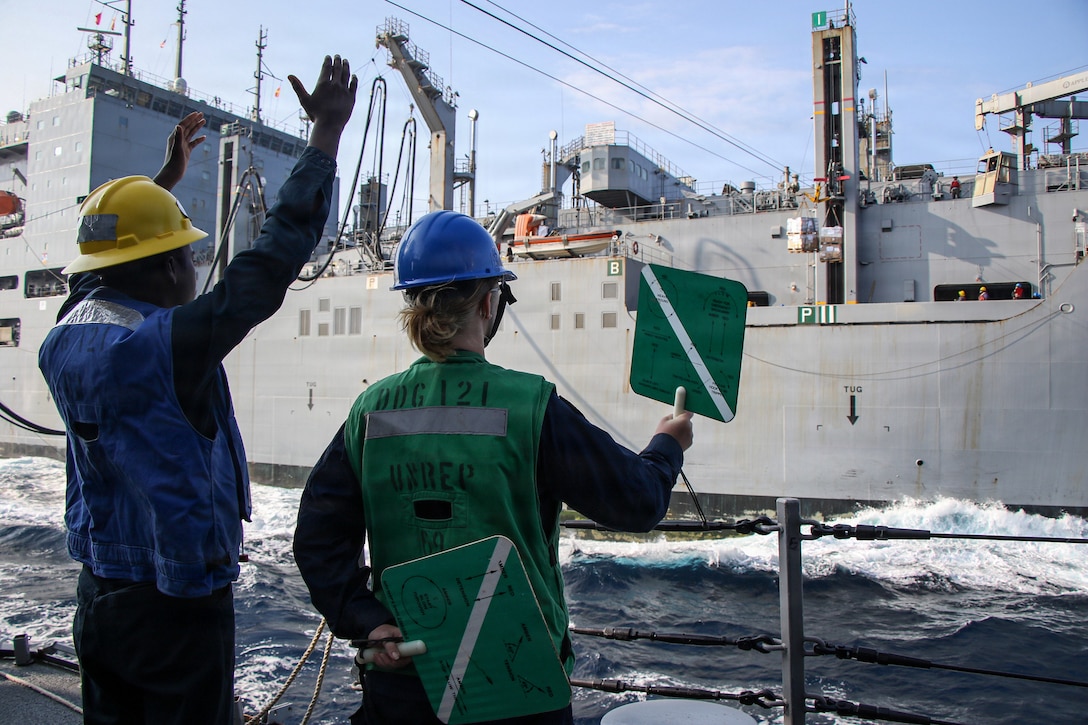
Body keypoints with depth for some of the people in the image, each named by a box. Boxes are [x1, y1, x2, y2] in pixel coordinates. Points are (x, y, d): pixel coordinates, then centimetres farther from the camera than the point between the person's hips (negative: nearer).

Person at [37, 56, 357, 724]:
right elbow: (274, 258, -24)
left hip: (98, 595, 8)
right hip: (178, 605, -8)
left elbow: (110, 275, 19)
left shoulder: (65, 339, 0)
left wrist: (166, 177, 30)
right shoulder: (167, 344, -24)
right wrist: (329, 131, -15)